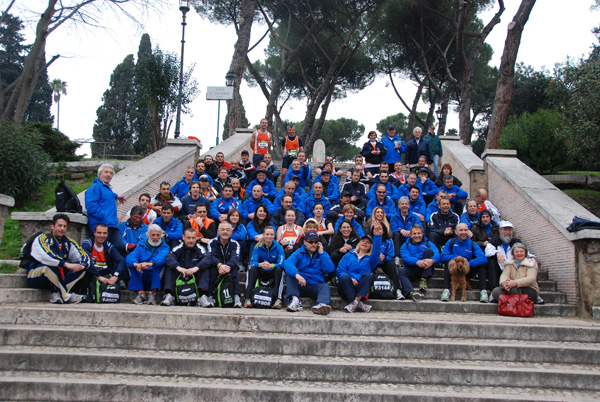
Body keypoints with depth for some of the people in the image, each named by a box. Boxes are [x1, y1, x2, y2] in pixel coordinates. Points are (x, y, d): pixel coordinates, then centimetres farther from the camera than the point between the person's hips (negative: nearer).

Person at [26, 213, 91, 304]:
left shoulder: (69, 243, 8)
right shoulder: (41, 239, -10)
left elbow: (84, 256, 3)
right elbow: (45, 256, -30)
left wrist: (82, 265, -22)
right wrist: (66, 264, -38)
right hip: (36, 277, -6)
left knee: (81, 269, -13)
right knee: (50, 265, -36)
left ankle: (56, 293, -27)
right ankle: (67, 295, -33)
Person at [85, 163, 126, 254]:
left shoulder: (108, 188, 27)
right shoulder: (95, 187, -3)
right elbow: (91, 206, -15)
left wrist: (116, 196, 61)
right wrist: (104, 217, -18)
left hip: (112, 225, 9)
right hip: (102, 225, -8)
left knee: (120, 247, -9)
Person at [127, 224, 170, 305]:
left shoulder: (164, 247, 4)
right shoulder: (141, 246, 10)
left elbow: (162, 257, -21)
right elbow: (129, 257, -9)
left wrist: (150, 263, -44)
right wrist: (136, 264, -35)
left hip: (157, 278, -2)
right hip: (142, 279, 2)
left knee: (159, 264, -26)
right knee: (132, 265, -17)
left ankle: (153, 293, -30)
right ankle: (141, 293, -25)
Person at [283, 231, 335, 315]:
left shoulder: (322, 254, 14)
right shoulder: (299, 253, 7)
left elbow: (330, 270, -4)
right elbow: (287, 263, -16)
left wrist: (321, 253, -4)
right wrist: (297, 274, -36)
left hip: (315, 287, 0)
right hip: (299, 286, 0)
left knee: (325, 286, -29)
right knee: (289, 274, -23)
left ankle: (321, 304, -60)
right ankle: (295, 300, -41)